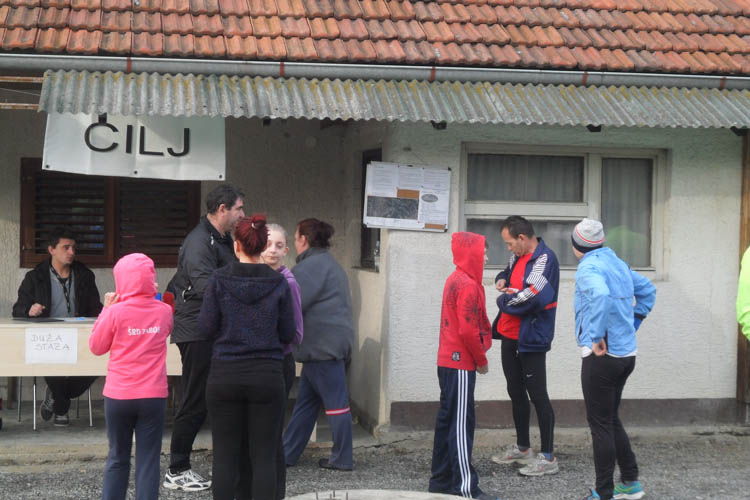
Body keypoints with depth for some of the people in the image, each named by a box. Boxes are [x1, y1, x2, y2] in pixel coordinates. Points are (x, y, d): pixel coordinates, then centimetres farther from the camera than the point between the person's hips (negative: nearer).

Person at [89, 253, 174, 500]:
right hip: (153, 396, 1)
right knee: (148, 460, 5)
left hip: (119, 396, -1)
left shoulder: (116, 312, -10)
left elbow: (97, 347, 2)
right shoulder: (164, 311, -1)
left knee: (118, 459, 13)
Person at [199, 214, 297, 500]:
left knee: (225, 455, 8)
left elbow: (206, 328, -4)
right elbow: (288, 334, 1)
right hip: (267, 375, 0)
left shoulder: (218, 280, -5)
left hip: (225, 375, 0)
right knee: (264, 457, 5)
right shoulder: (278, 283, -3)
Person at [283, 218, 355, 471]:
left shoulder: (310, 267, -13)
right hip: (325, 344, 11)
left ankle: (342, 458, 3)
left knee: (335, 401, -4)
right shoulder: (329, 264, 20)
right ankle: (287, 453, 19)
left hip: (323, 345, -11)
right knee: (305, 402, 13)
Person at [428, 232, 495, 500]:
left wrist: (477, 357, 13)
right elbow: (468, 330, -21)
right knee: (461, 424, -6)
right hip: (461, 364, -9)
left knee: (447, 420, 13)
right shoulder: (468, 285, -16)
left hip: (447, 361, 9)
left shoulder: (454, 280, 13)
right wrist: (482, 361, -9)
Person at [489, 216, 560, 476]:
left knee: (538, 396, -4)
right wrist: (502, 280, 8)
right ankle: (522, 448, 31)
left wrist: (503, 300, -10)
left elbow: (531, 297, -28)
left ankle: (548, 457, 3)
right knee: (516, 393, 17)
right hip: (509, 336, 9)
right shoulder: (518, 256, 10)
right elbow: (508, 271, 32)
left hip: (531, 339, -9)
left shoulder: (544, 259, -17)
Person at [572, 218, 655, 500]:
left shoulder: (589, 268, -14)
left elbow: (600, 295, -36)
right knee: (611, 419, 20)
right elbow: (647, 291, 26)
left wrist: (597, 336, -28)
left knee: (601, 424, 0)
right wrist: (632, 324, 22)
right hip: (626, 353, 8)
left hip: (602, 356, -8)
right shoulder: (617, 263, 12)